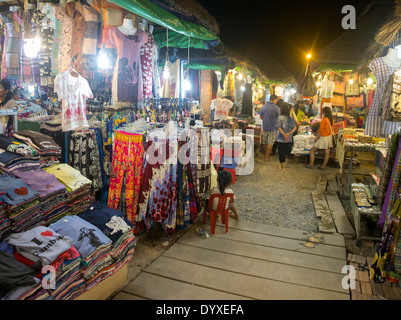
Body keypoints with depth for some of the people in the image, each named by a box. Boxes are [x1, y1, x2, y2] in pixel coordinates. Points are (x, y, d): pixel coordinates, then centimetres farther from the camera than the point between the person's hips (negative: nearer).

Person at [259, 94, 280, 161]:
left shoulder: (264, 106, -3)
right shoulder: (277, 108, -12)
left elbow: (261, 117, 5)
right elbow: (278, 118, -4)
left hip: (265, 127, 4)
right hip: (273, 128, -4)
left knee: (265, 142, 17)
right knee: (270, 143, 2)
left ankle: (266, 154, 31)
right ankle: (267, 156, 3)